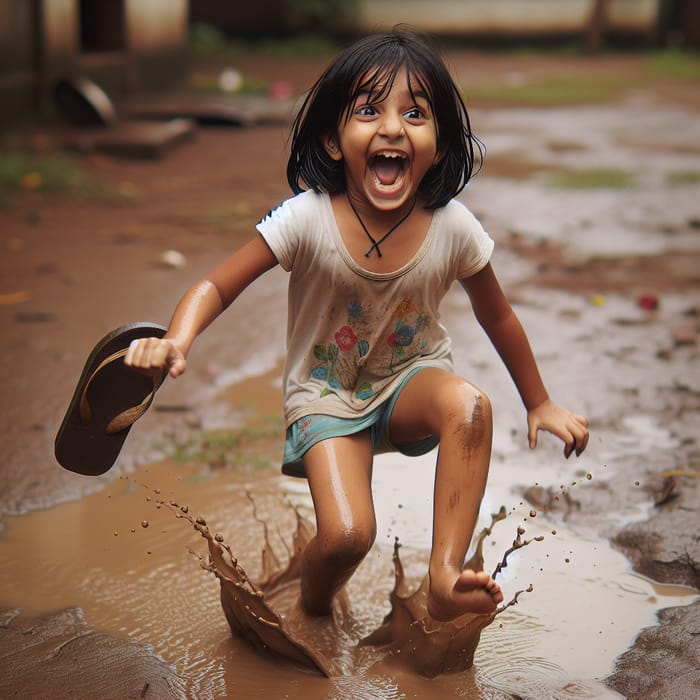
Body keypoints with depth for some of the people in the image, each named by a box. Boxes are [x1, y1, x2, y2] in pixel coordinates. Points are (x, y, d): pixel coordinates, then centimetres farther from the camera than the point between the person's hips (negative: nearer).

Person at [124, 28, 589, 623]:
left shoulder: (452, 227, -16)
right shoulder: (308, 219, -22)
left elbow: (497, 316, 1)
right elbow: (217, 287, -17)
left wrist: (539, 403, 12)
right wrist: (176, 342, -39)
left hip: (410, 380, 2)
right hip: (325, 395, -2)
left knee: (469, 405, -33)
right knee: (347, 535, -22)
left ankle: (445, 575, -22)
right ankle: (314, 610, 14)